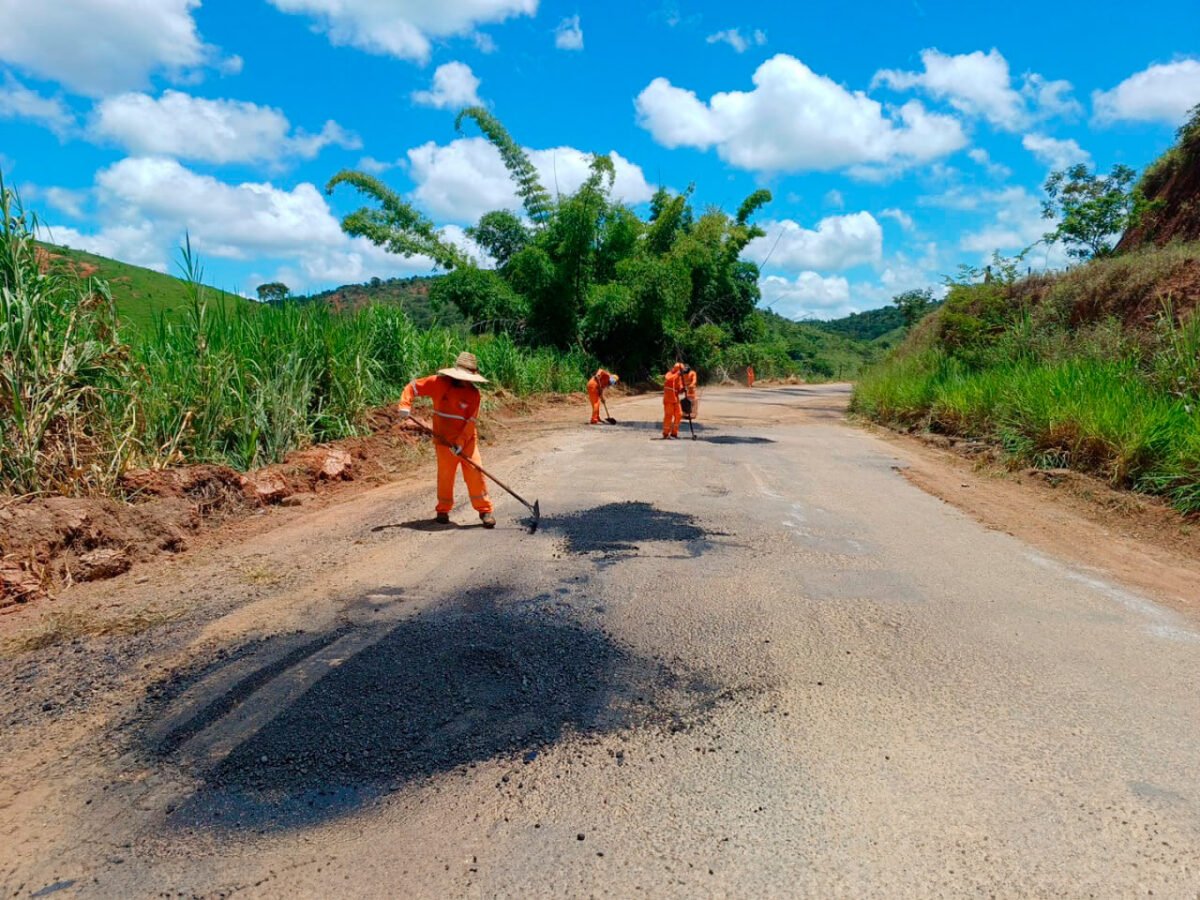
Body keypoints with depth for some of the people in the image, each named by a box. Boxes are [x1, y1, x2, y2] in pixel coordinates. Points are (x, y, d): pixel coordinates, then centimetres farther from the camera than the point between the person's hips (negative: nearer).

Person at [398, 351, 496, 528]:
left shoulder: (473, 394, -7)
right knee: (445, 474, 7)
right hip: (444, 440, 0)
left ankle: (485, 510, 4)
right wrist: (405, 405, -14)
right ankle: (443, 510, 24)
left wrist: (460, 442, -19)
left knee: (475, 473, -5)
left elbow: (470, 421, -10)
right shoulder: (438, 382, -8)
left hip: (467, 440, 0)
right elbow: (413, 387, 1)